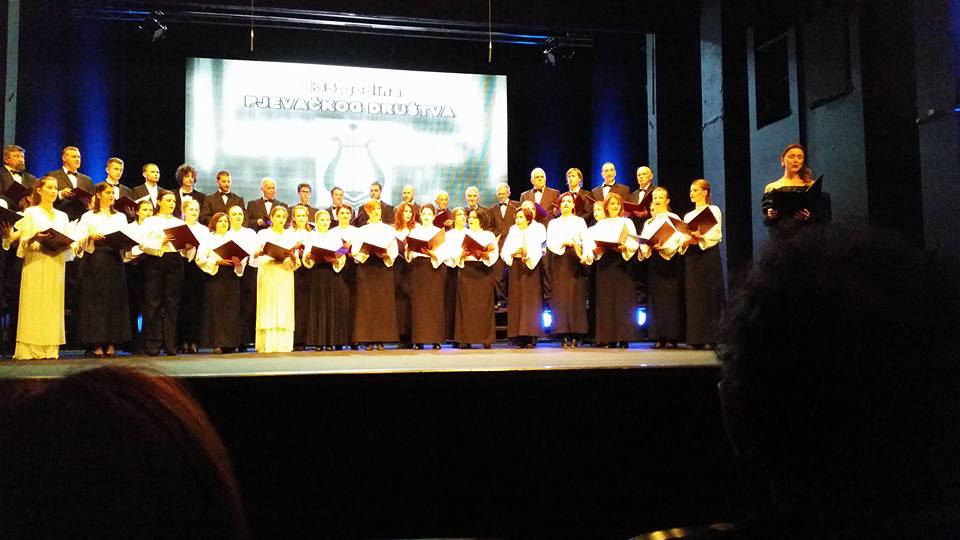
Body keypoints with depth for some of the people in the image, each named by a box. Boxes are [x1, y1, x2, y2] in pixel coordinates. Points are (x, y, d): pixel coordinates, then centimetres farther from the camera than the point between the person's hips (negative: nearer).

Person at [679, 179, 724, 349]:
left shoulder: (713, 210, 4)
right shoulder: (688, 216, 21)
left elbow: (716, 235, -8)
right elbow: (684, 237, 14)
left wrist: (699, 237, -24)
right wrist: (685, 242, -8)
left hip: (708, 255, -5)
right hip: (691, 256, 5)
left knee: (710, 296, -7)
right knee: (693, 297, 0)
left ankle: (711, 338, -7)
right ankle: (697, 338, 2)